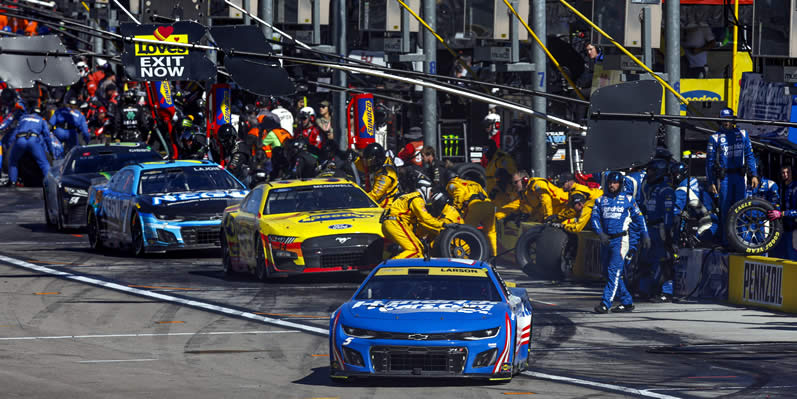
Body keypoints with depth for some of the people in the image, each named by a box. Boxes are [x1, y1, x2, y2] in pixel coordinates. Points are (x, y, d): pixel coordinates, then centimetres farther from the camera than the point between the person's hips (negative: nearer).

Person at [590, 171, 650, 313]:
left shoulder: (627, 199, 5)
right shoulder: (601, 200, 12)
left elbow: (639, 217, 11)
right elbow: (594, 218, 4)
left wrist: (645, 235, 8)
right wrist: (601, 233, -12)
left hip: (620, 239, -5)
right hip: (606, 240, 5)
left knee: (614, 271, -14)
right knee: (613, 273, 8)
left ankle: (605, 304, -22)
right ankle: (627, 302, 18)